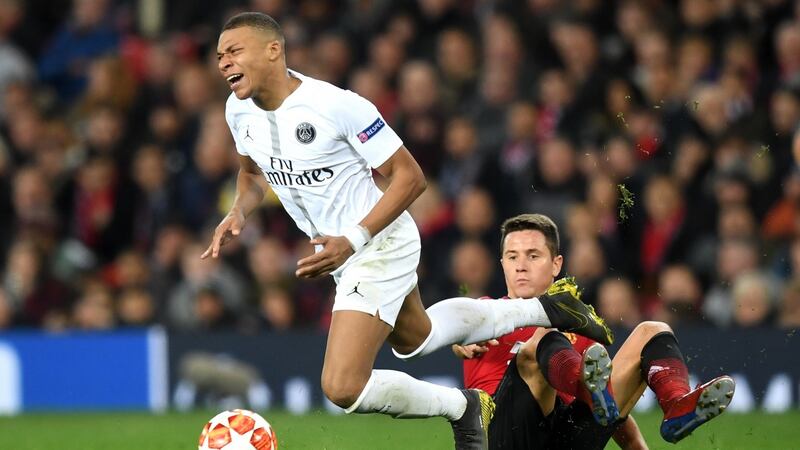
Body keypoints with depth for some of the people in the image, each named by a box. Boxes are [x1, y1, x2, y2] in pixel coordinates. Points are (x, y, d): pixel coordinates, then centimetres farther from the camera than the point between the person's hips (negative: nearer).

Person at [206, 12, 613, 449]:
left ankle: (461, 406, 6)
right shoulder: (239, 110, -5)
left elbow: (409, 176, -21)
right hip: (340, 249, 9)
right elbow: (252, 170, 17)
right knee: (415, 338, 31)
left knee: (342, 387, -17)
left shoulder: (336, 105, -27)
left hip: (378, 246, -9)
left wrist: (353, 240, -30)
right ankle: (543, 310, 44)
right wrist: (238, 212, -5)